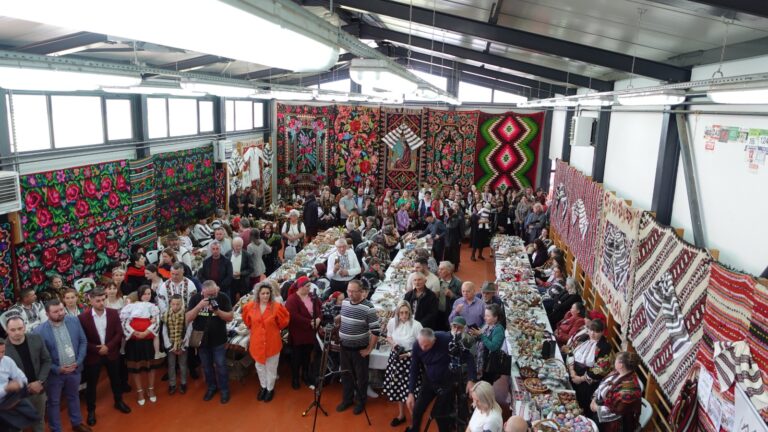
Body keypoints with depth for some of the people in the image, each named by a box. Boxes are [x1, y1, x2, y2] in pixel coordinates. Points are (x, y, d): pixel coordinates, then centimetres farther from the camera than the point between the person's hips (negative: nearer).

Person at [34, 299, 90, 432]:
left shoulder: (74, 321, -9)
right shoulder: (40, 331, -19)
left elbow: (83, 342, -1)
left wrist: (79, 361, -10)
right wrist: (57, 369, -18)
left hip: (74, 369, 3)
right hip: (54, 373, -3)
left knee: (74, 397, 23)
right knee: (53, 402, 16)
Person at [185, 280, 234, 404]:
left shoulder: (223, 298, -14)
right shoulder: (195, 298, -9)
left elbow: (230, 317, -13)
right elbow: (188, 318, -13)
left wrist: (217, 311, -30)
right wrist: (199, 306, -28)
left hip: (218, 339, -2)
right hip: (201, 339, 2)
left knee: (220, 365, 6)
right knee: (207, 366, 17)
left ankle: (224, 390, 23)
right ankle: (211, 387, 36)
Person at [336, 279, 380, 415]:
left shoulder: (368, 308, -21)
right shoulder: (344, 303, -1)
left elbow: (375, 331, -19)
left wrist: (369, 349, -15)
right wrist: (340, 337, 14)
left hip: (360, 349, -5)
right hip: (344, 347, 6)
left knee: (361, 377, 12)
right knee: (346, 374, 19)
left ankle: (360, 402, 30)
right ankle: (347, 399, 37)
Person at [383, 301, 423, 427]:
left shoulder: (416, 325, -19)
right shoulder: (392, 322, -4)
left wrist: (409, 353, -21)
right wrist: (393, 343, -6)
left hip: (410, 360, -5)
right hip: (395, 358, 5)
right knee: (397, 387, 16)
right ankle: (401, 415, 37)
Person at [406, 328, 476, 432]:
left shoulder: (447, 340, -30)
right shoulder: (417, 346, -19)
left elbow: (468, 357, -21)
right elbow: (414, 370, -9)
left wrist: (471, 380, -28)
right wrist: (411, 393, -12)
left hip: (448, 382, -3)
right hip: (429, 381, 3)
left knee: (440, 413, -2)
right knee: (417, 409, 7)